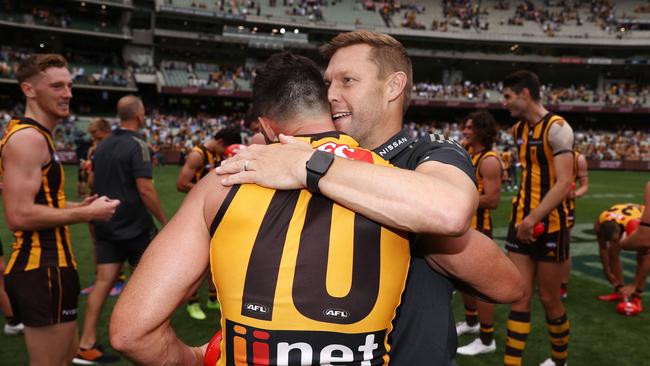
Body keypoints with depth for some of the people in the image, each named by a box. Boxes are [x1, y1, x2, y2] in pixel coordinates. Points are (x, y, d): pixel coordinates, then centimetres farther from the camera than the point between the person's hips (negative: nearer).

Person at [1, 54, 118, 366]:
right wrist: (87, 213, -17)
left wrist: (78, 206, 11)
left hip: (40, 265, 11)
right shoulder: (28, 138, -17)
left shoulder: (34, 136, 15)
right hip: (43, 270, -11)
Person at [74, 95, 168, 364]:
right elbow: (145, 190, -21)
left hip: (106, 227, 6)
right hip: (134, 227, -6)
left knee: (103, 281, 7)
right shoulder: (137, 145, -15)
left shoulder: (102, 145, 8)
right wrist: (165, 221, -13)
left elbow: (93, 182, 16)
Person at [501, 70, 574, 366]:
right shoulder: (518, 129, 9)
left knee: (549, 298, 9)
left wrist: (533, 219, -25)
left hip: (549, 225, -6)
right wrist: (522, 217, 15)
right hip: (521, 223, 6)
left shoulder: (556, 128, -14)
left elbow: (564, 183, -21)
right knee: (519, 296, 4)